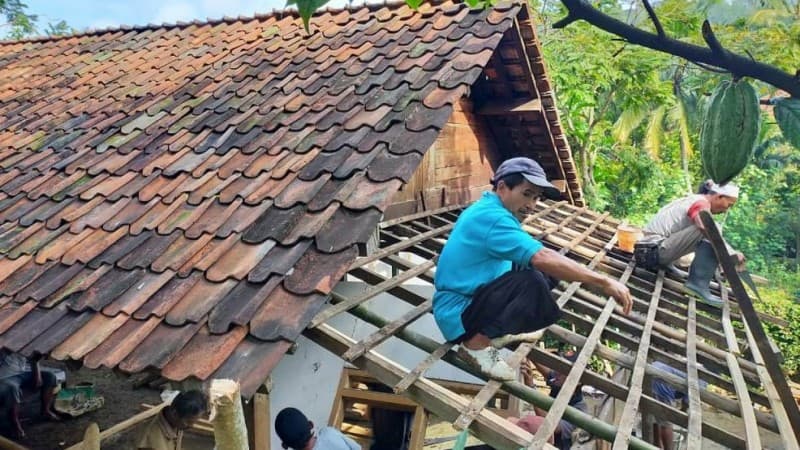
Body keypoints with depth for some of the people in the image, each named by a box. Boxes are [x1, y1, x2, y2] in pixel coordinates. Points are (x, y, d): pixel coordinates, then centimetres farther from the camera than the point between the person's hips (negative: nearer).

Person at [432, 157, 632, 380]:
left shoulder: (485, 209, 9)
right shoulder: (491, 217, -23)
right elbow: (543, 258, -32)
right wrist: (603, 282, -30)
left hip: (471, 296, 10)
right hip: (458, 313, -10)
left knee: (546, 273, 8)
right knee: (534, 284, -31)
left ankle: (498, 331, 12)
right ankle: (477, 344, -15)